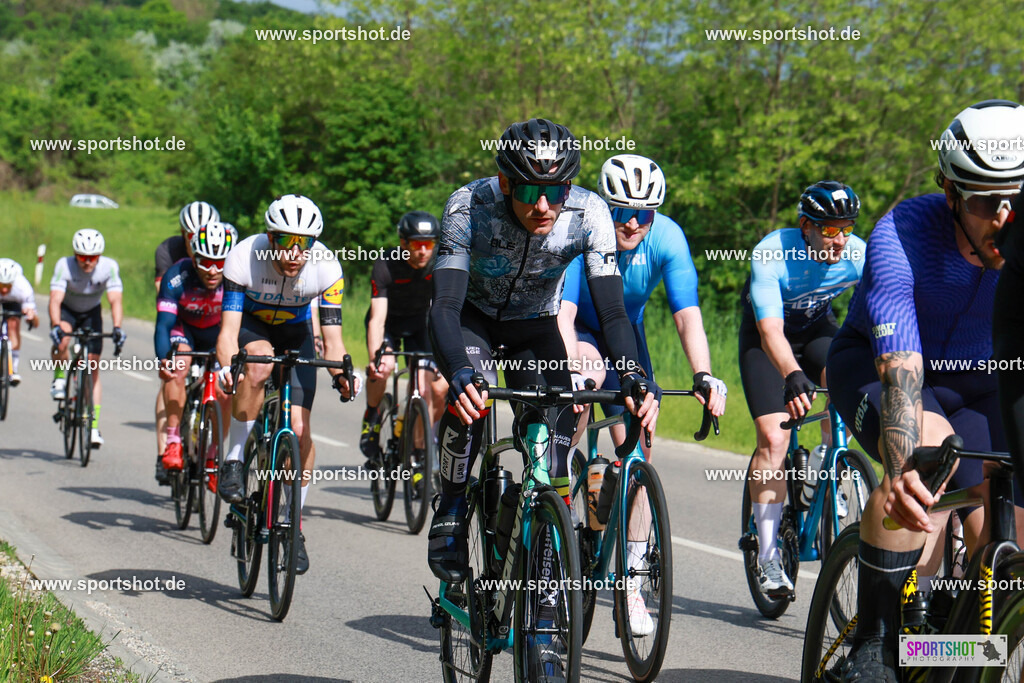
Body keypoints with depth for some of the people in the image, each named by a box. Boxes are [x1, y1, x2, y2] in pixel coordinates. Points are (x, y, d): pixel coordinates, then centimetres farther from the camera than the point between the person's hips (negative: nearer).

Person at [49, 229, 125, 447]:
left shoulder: (109, 267, -27)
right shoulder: (64, 265, -30)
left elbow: (115, 301, -34)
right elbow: (55, 300, -39)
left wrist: (117, 328, -51)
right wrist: (56, 326, -56)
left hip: (92, 312, 1)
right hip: (67, 309, -1)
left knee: (93, 367, -6)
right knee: (62, 339, -35)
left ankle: (94, 426, -2)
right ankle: (59, 379, -5)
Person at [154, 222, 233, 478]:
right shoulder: (177, 277, -34)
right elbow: (164, 324, -38)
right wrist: (163, 359, -55)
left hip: (216, 332, 1)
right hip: (183, 328, -1)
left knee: (224, 391, -14)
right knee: (178, 369, -31)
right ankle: (172, 443, -25)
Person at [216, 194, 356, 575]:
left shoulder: (326, 268, -28)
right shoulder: (244, 259, -33)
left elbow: (332, 339, -26)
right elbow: (228, 331, -35)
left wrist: (343, 372, -46)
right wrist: (227, 367, -55)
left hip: (295, 334, 2)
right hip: (250, 326, -1)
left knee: (299, 429, -12)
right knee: (258, 362, -38)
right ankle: (233, 461, -21)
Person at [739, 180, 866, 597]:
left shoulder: (859, 255, -23)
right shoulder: (772, 254, -31)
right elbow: (771, 331, -40)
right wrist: (792, 376, -58)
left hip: (818, 330, 3)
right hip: (765, 335, -3)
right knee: (773, 438, -17)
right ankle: (767, 557, -12)